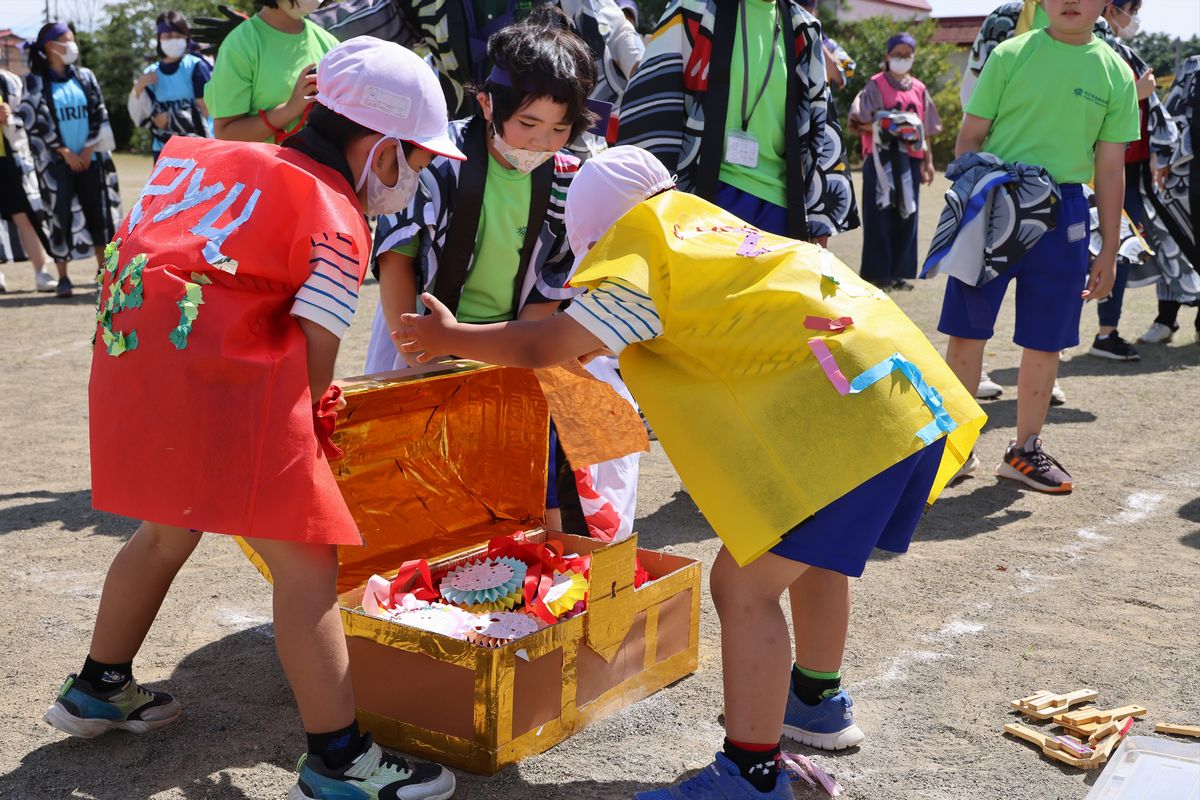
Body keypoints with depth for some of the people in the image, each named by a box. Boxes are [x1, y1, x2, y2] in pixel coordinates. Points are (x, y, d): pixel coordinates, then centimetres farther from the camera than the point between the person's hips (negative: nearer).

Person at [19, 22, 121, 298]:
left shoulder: (85, 76, 10)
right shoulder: (35, 82, 0)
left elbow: (100, 114, 8)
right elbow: (35, 122, -3)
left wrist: (89, 148, -3)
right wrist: (65, 152, -7)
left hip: (90, 158, 3)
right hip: (56, 161, -3)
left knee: (98, 212, 3)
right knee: (61, 215, -5)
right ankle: (63, 277, 0)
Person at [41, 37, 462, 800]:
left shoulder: (215, 160, 21)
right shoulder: (335, 215, -3)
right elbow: (317, 342, -10)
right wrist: (308, 411, 11)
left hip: (128, 359, 9)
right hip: (220, 380, -9)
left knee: (169, 530, 29)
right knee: (305, 560, -2)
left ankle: (99, 688, 46)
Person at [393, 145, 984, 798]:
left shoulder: (646, 265, -5)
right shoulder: (706, 225, 21)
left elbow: (544, 348, -2)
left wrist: (448, 337, 12)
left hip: (845, 411, -10)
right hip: (908, 390, 10)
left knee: (743, 585, -6)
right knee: (808, 552, 27)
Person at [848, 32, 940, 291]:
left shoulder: (919, 89, 15)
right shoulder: (876, 85, 1)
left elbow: (925, 131, 17)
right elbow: (859, 123, -6)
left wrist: (928, 162, 11)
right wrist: (888, 127, -19)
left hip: (910, 160, 5)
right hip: (881, 158, -4)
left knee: (906, 215, 5)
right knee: (879, 216, -3)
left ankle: (899, 272, 13)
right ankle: (877, 273, 2)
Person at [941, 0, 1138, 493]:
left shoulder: (1115, 74, 6)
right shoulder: (1010, 55, 1)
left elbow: (1110, 169, 7)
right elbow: (971, 137, 2)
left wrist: (1109, 251, 6)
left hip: (1062, 211, 2)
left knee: (1044, 340, 7)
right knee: (966, 330, 0)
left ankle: (1025, 450, 22)